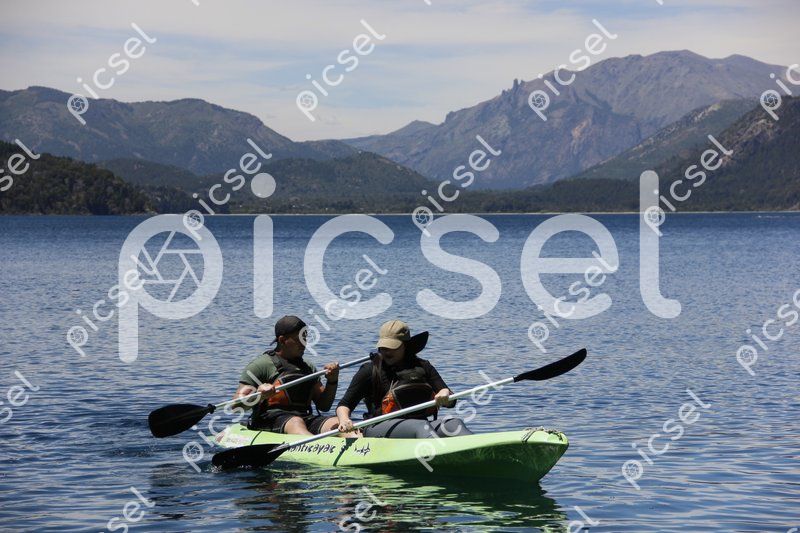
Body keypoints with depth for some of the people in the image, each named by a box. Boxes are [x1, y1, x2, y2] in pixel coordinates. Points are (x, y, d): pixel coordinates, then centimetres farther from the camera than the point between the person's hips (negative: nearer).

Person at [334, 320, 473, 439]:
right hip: (380, 429, -3)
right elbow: (344, 405, 8)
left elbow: (451, 402, 12)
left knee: (454, 423, -26)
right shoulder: (370, 370, 10)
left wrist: (444, 395, -13)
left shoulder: (423, 367, 17)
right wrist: (344, 420, -16)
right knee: (421, 426, -34)